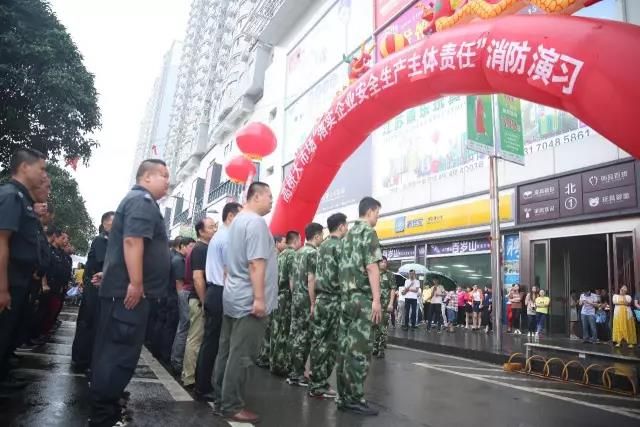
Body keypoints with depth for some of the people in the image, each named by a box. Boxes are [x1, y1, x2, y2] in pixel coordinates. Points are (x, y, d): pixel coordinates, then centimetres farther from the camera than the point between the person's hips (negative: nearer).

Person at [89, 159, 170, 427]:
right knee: (121, 353, -4)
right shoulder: (143, 201, -11)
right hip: (129, 291, -11)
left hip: (121, 289, 11)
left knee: (112, 350, 16)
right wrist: (135, 283, -27)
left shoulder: (137, 200, 22)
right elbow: (132, 241, -25)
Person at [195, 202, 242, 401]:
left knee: (209, 340, 14)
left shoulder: (217, 236, 17)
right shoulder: (228, 237, -14)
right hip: (221, 295, -10)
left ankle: (202, 385, 23)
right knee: (213, 342, -1)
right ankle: (204, 388, 8)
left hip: (213, 292, 10)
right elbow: (228, 272, -19)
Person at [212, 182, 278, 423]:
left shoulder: (238, 220, 17)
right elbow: (256, 263, -22)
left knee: (227, 352, 13)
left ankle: (221, 401, 22)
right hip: (249, 300, -10)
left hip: (234, 297, 10)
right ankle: (232, 406, 7)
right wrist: (259, 298, -22)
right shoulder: (256, 222, -14)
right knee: (241, 356, -2)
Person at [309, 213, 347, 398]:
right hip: (333, 299, -8)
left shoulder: (322, 246, 15)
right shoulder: (340, 245, -9)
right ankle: (320, 385, 5)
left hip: (320, 298, 8)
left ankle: (315, 383, 16)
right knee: (329, 342, -1)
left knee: (318, 340, 9)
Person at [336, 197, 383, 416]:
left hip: (346, 297, 8)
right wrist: (377, 299, -16)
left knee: (345, 347, 9)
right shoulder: (368, 232, -7)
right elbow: (371, 267, -15)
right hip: (362, 297, -8)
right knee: (359, 349, -4)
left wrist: (345, 294, 19)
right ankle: (355, 399, 1)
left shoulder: (349, 234, 18)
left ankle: (343, 396, 15)